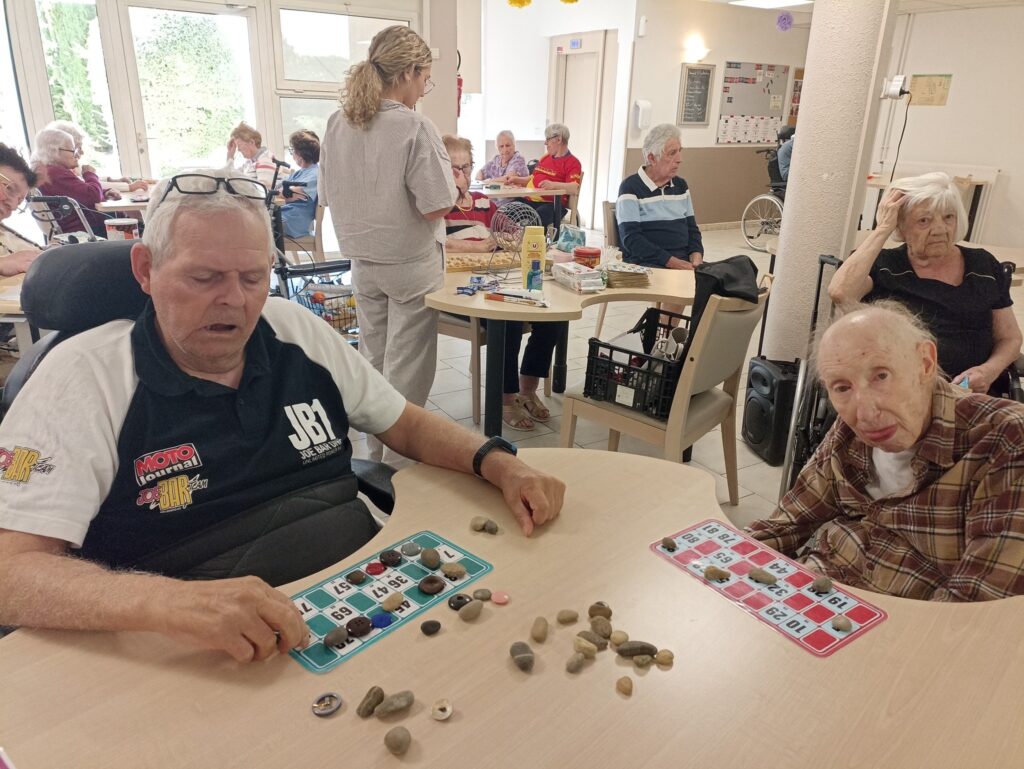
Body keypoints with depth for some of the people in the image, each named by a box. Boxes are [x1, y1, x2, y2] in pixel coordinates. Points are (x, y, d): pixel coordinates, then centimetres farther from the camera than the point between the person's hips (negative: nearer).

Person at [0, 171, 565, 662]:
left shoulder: (299, 333, 6)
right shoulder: (81, 377, -7)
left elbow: (406, 423, 14)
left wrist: (497, 462, -5)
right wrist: (167, 602, -36)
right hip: (209, 660, -3)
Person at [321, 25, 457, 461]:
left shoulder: (338, 125, 2)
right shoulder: (415, 128, -18)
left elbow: (329, 196, 9)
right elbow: (436, 207, -20)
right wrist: (448, 177, 0)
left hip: (362, 261, 6)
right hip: (410, 263, -6)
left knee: (372, 359, 17)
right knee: (406, 366, 5)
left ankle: (375, 451, 29)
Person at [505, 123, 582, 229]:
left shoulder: (572, 163, 1)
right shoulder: (545, 158, 27)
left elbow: (575, 189, -15)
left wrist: (553, 185, -28)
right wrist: (516, 179, 22)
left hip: (551, 204, -7)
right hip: (529, 200, 7)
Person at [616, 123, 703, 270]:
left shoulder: (681, 185, 18)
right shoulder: (631, 187, -4)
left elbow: (692, 228, 20)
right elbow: (631, 238, -12)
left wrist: (696, 255, -2)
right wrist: (670, 261, -20)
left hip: (684, 261, 7)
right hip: (645, 264, -6)